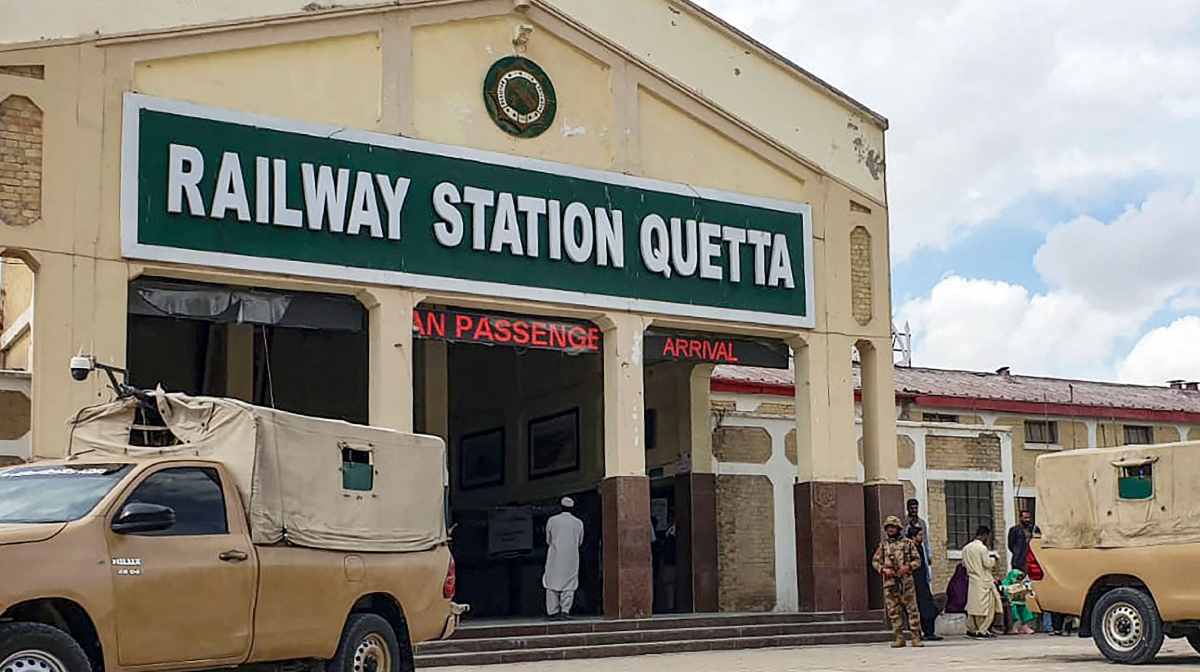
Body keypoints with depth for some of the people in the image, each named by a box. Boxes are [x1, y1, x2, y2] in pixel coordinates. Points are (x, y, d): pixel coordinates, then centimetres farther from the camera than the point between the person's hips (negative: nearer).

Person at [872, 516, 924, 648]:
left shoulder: (907, 543, 5)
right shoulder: (883, 544, 11)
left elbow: (917, 560, 6)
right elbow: (875, 561, 13)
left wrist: (908, 567, -13)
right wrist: (883, 570, -6)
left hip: (906, 580, -2)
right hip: (889, 582, 2)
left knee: (912, 609, -4)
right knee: (894, 611, 3)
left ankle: (916, 637, -1)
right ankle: (899, 638, 9)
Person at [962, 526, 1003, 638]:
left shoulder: (966, 548, 8)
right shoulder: (982, 548, -15)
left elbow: (964, 563, 14)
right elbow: (988, 563, -15)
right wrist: (993, 559, 3)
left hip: (972, 580, 7)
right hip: (983, 581, -7)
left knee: (973, 606, 14)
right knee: (986, 606, -1)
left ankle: (971, 629, 18)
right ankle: (982, 631, -2)